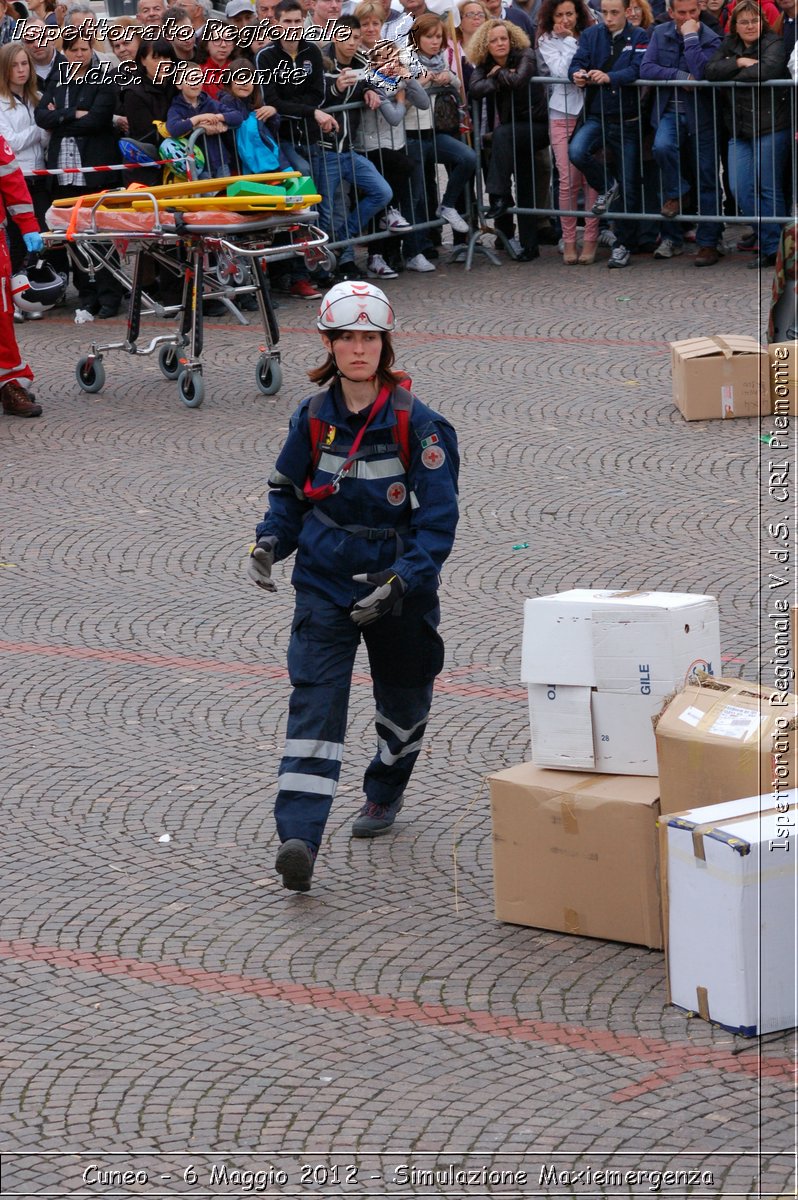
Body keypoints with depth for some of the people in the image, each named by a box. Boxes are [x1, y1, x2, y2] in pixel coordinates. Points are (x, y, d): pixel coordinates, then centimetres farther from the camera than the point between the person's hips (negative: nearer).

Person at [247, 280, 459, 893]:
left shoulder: (418, 425, -14)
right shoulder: (314, 419, -2)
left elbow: (438, 521, -14)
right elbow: (290, 492, 13)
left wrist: (399, 584, -25)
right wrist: (271, 541, -6)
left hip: (400, 590, -1)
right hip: (325, 582, 1)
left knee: (404, 702, 19)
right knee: (315, 701, -15)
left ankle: (385, 793, 49)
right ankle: (298, 839, -25)